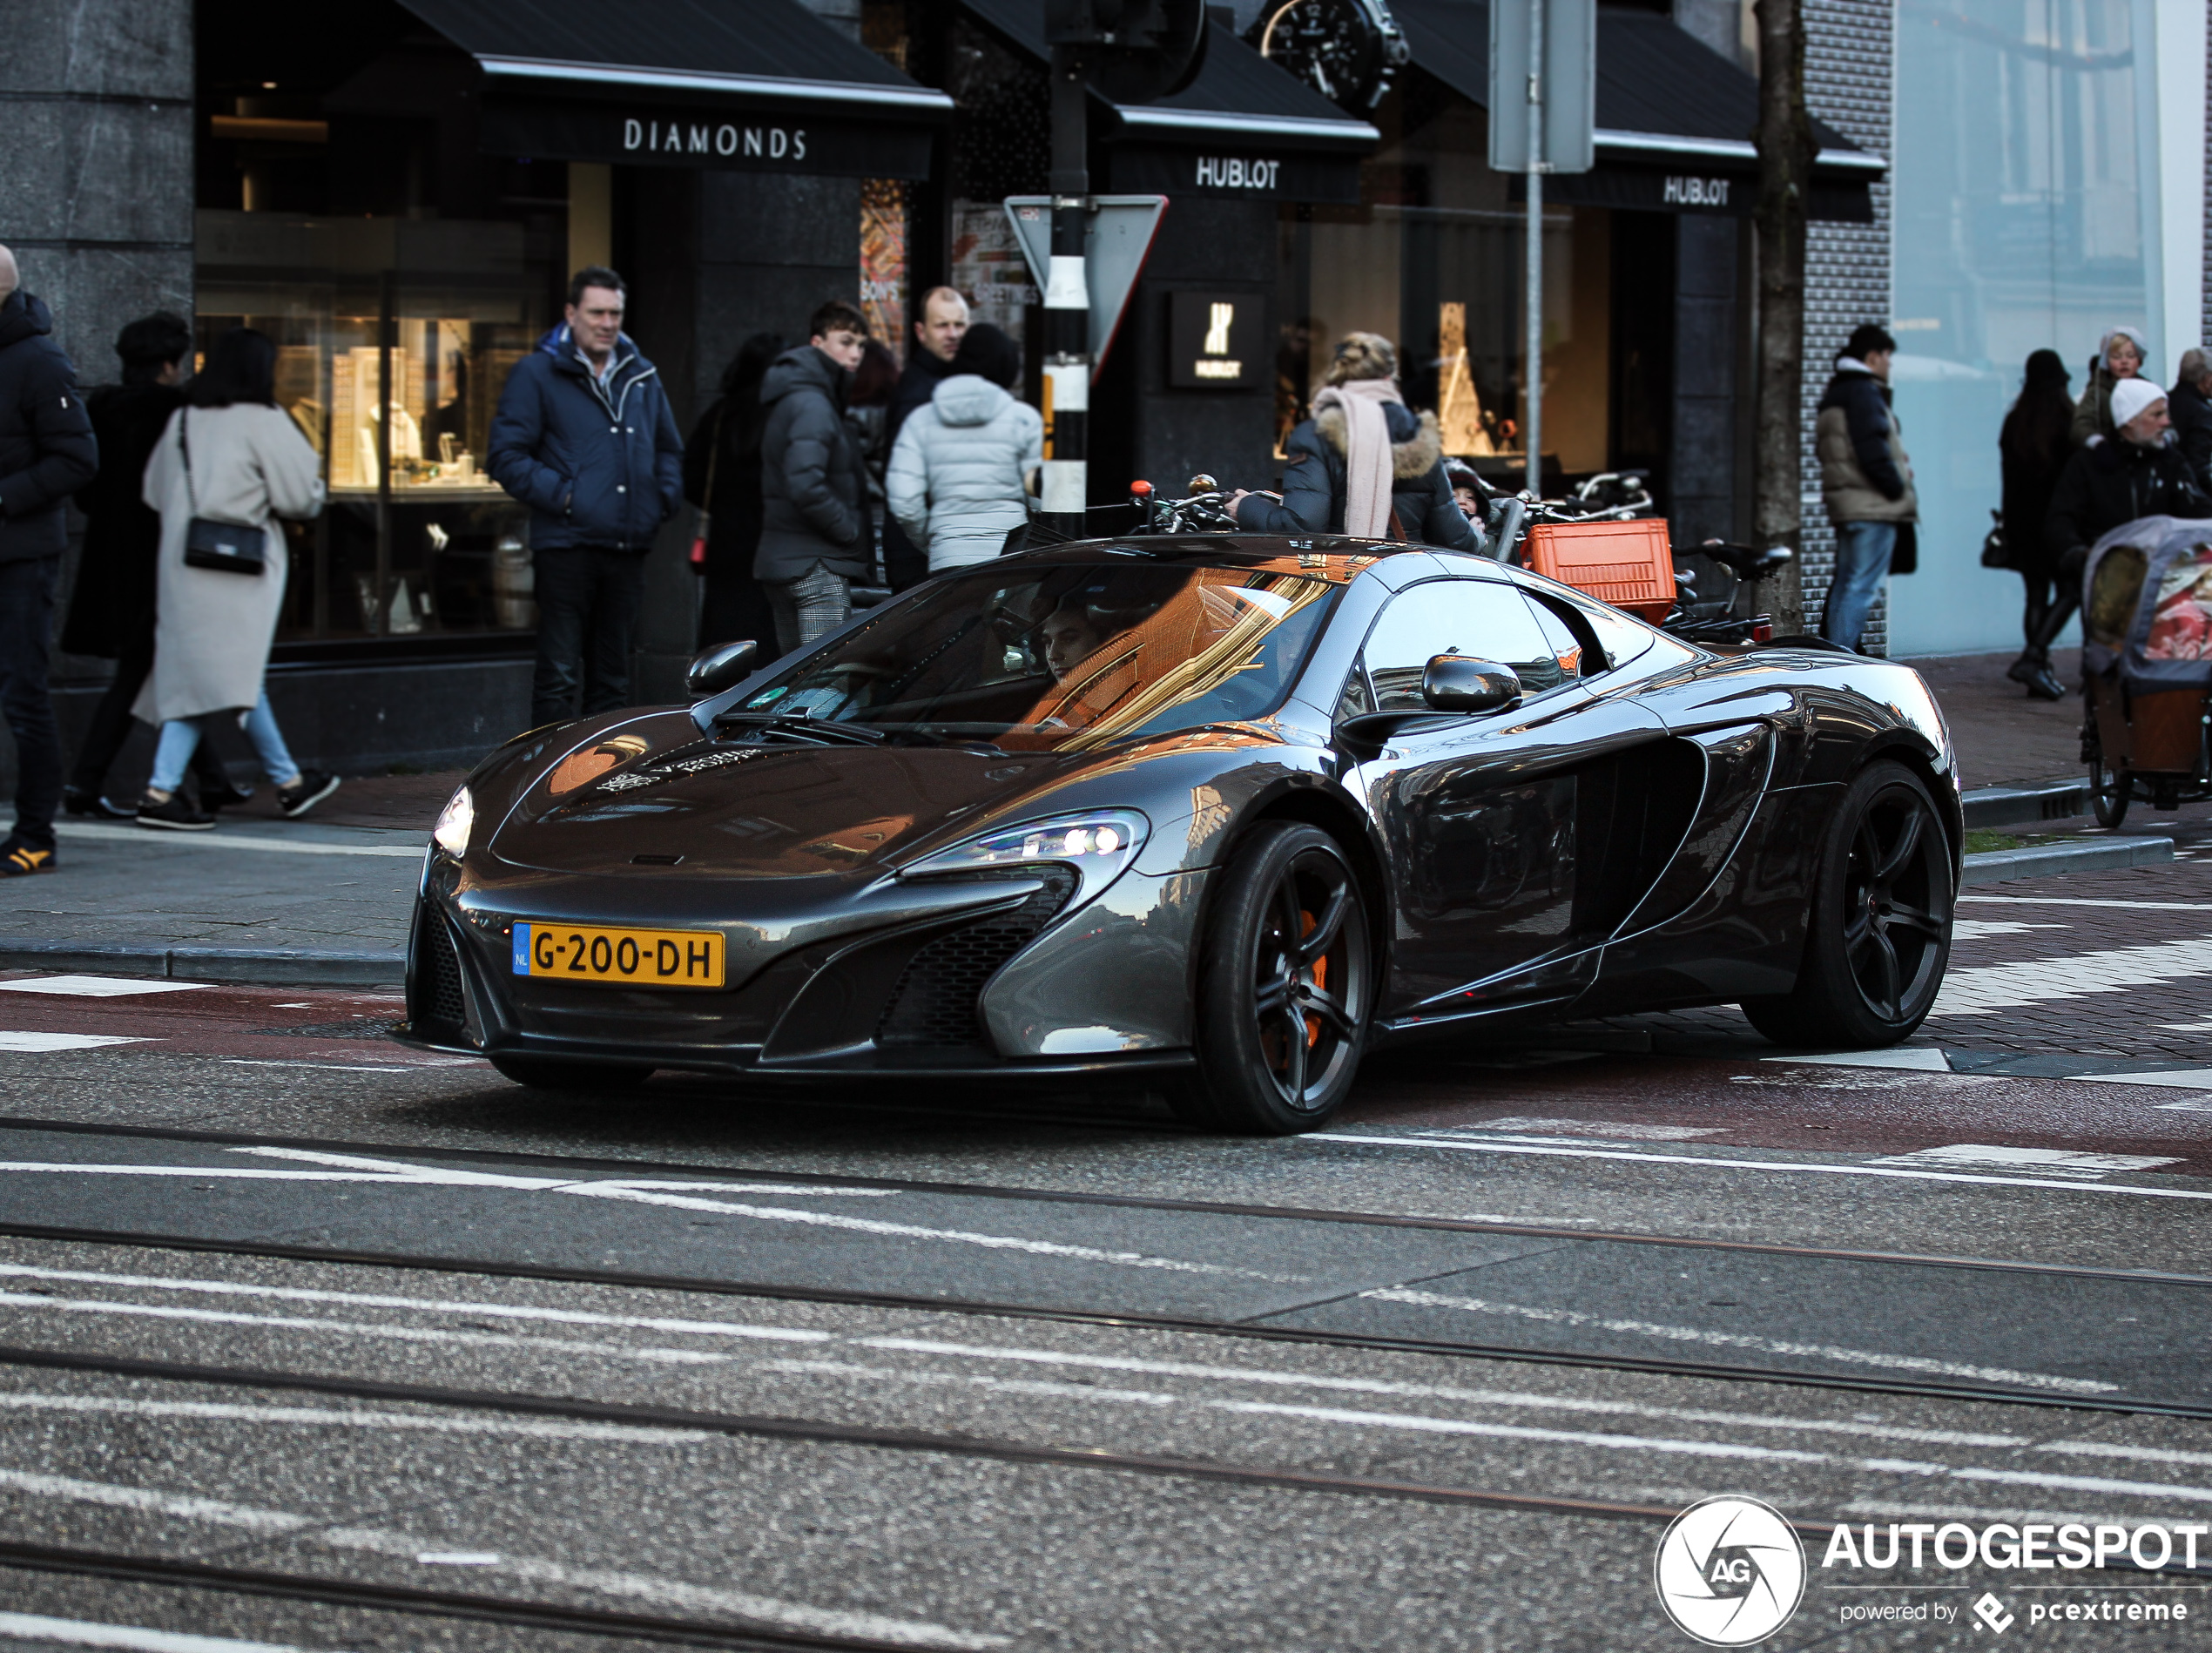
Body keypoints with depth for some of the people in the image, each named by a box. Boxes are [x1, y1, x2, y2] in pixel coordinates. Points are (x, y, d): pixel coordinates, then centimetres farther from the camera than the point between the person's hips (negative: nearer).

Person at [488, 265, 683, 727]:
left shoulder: (642, 376, 15)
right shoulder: (537, 373, -1)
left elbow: (669, 450, 27)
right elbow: (507, 456, -5)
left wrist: (664, 498, 8)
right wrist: (561, 496, -14)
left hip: (627, 549, 5)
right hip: (567, 545, -5)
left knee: (613, 676, 11)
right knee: (559, 677, -7)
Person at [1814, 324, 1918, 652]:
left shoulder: (1836, 392, 20)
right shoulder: (1862, 392, -11)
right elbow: (1872, 448, -20)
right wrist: (1898, 489, -12)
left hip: (1847, 502, 10)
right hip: (1872, 506, -10)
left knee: (1846, 584, 16)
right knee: (1861, 587, -11)